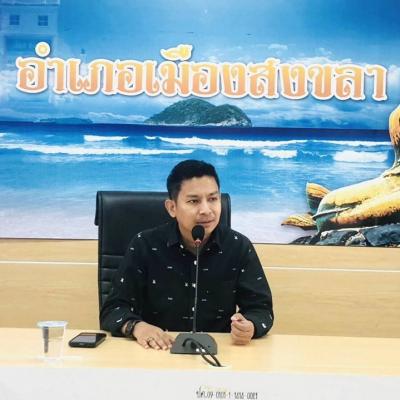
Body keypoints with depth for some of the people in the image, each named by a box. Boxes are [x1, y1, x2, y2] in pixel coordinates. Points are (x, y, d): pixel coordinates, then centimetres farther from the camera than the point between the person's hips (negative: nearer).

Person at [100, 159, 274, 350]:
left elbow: (261, 309, -1)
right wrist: (137, 327, -27)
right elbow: (113, 309, -5)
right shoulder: (145, 245, -5)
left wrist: (249, 327, -24)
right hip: (157, 355, -2)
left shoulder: (240, 247, -1)